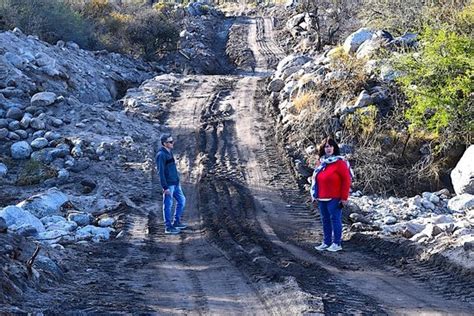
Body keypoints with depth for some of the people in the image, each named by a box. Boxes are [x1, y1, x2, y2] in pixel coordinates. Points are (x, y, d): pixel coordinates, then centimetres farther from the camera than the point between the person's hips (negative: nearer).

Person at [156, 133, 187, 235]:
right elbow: (161, 172, -19)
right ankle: (168, 227, 5)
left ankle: (176, 222, 26)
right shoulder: (161, 155, -17)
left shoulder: (170, 152, 11)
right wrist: (165, 187, -21)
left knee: (181, 200, 16)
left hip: (175, 183, 9)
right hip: (168, 185, -9)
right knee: (168, 205, -2)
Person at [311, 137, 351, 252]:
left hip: (334, 199, -7)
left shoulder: (339, 162, -9)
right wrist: (314, 196, 15)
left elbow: (346, 180, -11)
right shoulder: (321, 163, 11)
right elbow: (315, 179, 19)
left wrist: (344, 197, -11)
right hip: (322, 199, 7)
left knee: (335, 219, -3)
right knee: (325, 220, 12)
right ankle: (326, 242, 20)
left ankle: (337, 243, 3)